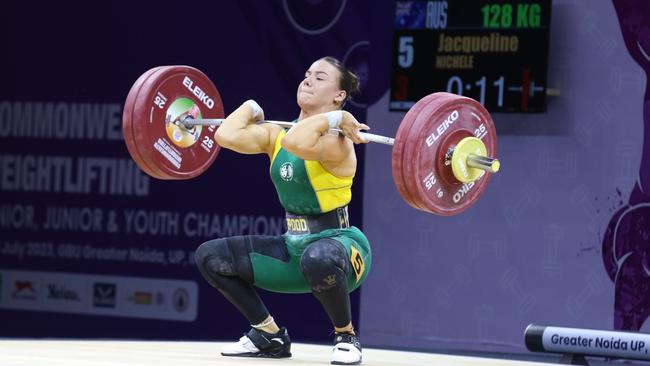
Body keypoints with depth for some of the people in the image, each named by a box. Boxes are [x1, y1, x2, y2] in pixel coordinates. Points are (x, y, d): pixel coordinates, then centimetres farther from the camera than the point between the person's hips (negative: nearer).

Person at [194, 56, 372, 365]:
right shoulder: (276, 134, 4)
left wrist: (335, 118, -28)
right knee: (210, 257, -1)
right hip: (294, 247, 7)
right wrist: (251, 108, 4)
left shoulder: (336, 142, -17)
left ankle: (346, 337, -14)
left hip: (338, 245, -7)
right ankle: (269, 336, 11)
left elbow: (296, 142, -40)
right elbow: (226, 136, -12)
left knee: (318, 258, -43)